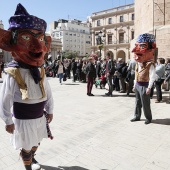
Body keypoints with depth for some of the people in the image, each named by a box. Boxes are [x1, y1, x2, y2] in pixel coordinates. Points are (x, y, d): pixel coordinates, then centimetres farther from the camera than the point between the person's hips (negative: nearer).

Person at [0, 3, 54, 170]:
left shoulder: (40, 72, -5)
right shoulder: (13, 75, -22)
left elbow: (48, 93, 4)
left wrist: (49, 111, 9)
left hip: (40, 117, 6)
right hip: (23, 119, -6)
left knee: (36, 143, 27)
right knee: (26, 147, 13)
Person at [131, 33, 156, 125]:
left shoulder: (150, 65, -16)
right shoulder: (138, 63, 10)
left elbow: (152, 77, -18)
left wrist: (149, 88, -19)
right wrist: (134, 85, 16)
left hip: (144, 86, -8)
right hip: (137, 85, 8)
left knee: (145, 103, 2)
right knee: (138, 102, 16)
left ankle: (148, 118, 19)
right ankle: (137, 116, 28)